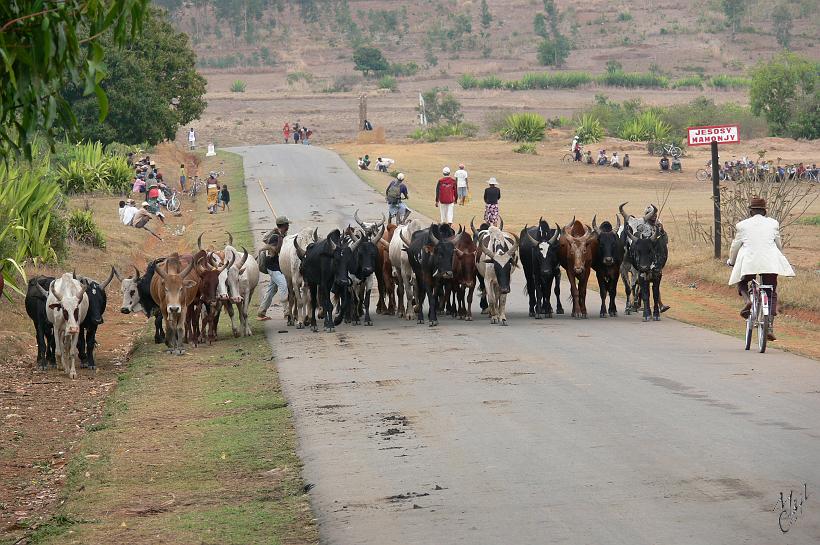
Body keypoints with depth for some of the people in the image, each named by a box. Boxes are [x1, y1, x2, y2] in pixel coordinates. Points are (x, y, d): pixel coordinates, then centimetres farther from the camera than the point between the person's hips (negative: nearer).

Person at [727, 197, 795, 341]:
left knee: (742, 283, 27)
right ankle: (770, 327, -1)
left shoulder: (742, 225, 6)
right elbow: (779, 245, 18)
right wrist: (779, 258, 37)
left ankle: (747, 300, -6)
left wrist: (731, 261, 29)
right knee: (772, 294, 12)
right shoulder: (773, 223, 10)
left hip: (748, 262, -1)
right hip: (770, 262, 1)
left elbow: (735, 246, 11)